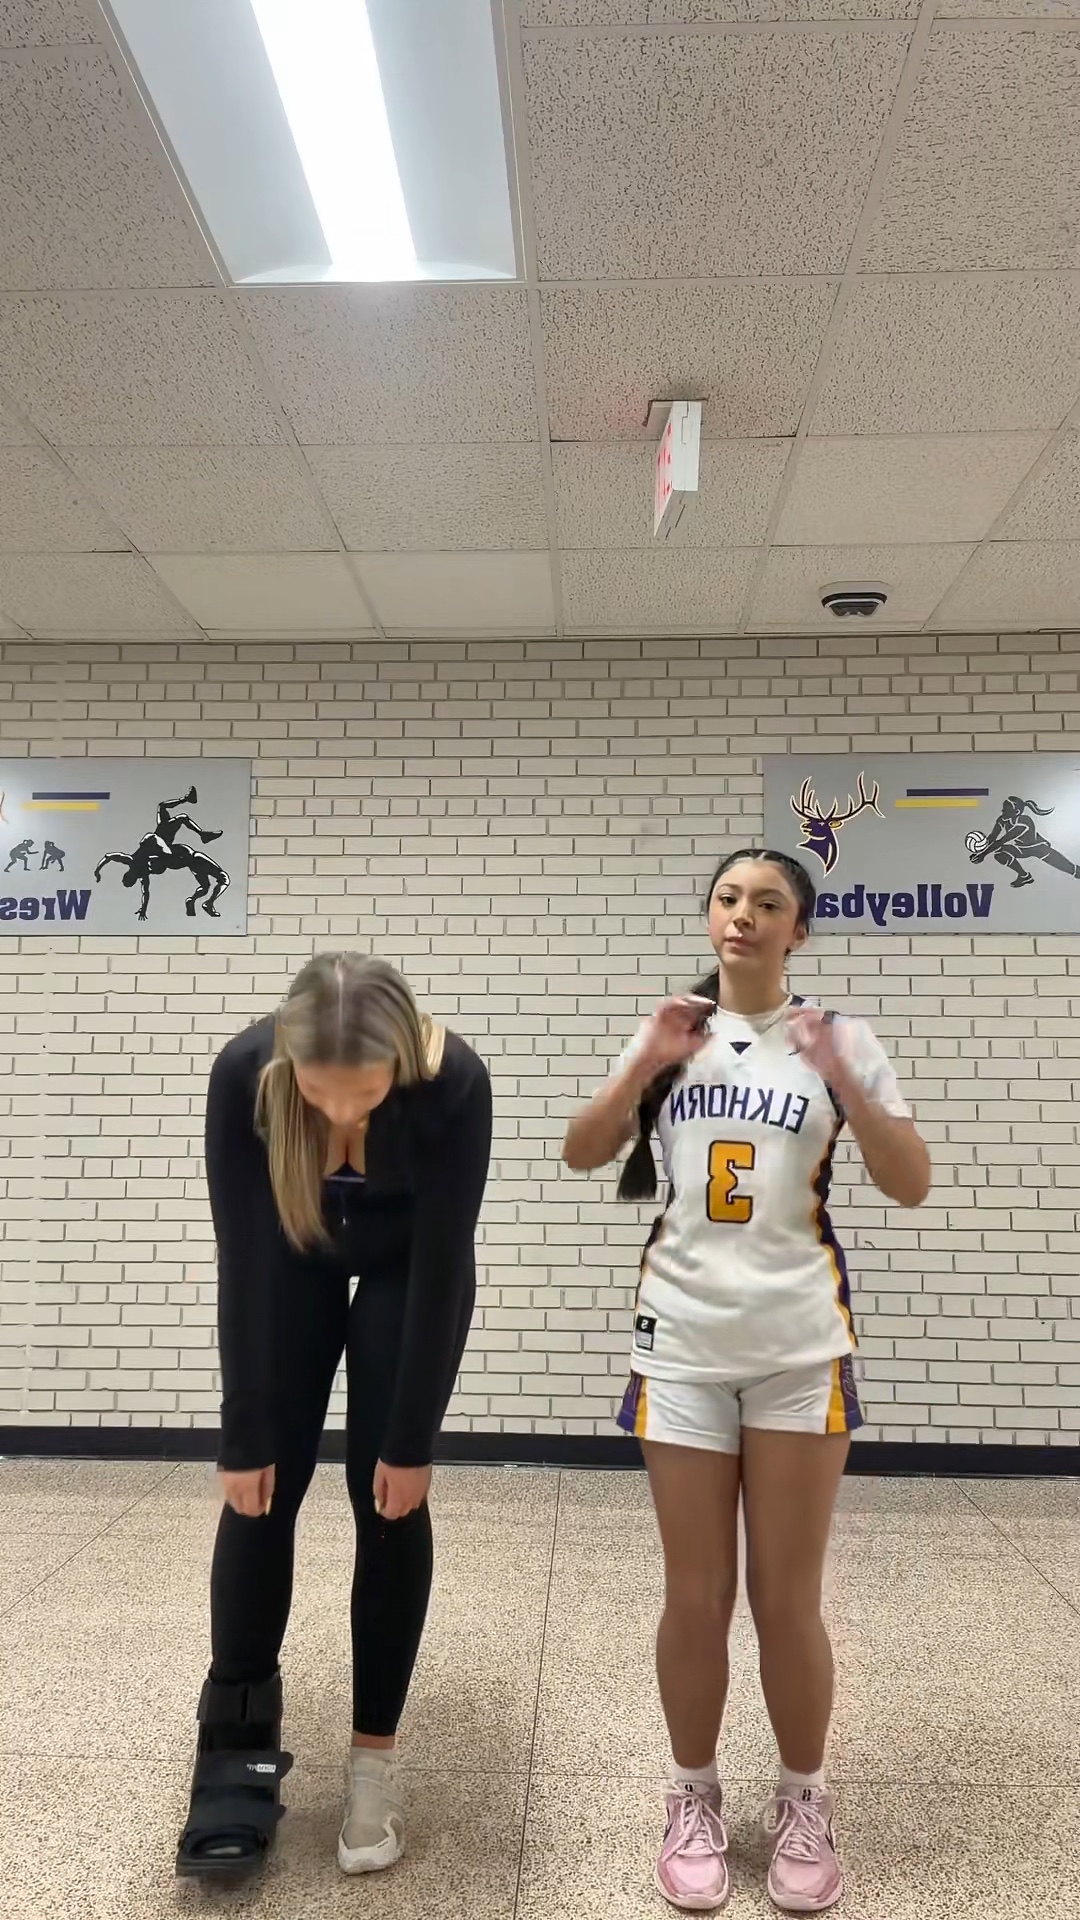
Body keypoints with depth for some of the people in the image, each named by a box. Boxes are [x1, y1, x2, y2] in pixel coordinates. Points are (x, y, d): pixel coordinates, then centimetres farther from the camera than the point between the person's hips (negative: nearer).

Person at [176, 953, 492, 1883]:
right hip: (293, 1261, 1)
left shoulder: (453, 1082, -37)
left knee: (388, 1492, -4)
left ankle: (374, 1756, 12)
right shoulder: (245, 1073, -34)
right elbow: (245, 1263, -25)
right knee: (262, 1485, -2)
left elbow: (442, 1265, -27)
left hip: (408, 1270, -1)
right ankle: (239, 1745, 15)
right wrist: (245, 1435, -18)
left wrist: (413, 1441, -20)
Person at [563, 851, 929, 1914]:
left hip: (800, 1347, -1)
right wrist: (648, 1063, -12)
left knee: (787, 1598, 8)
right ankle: (693, 1800, 30)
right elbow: (581, 1154, 2)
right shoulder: (671, 1033, 5)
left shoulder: (840, 1039, 0)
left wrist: (837, 1074, -18)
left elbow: (910, 1185, -6)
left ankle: (803, 1804, 31)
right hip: (683, 1342, 1)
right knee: (696, 1596, 10)